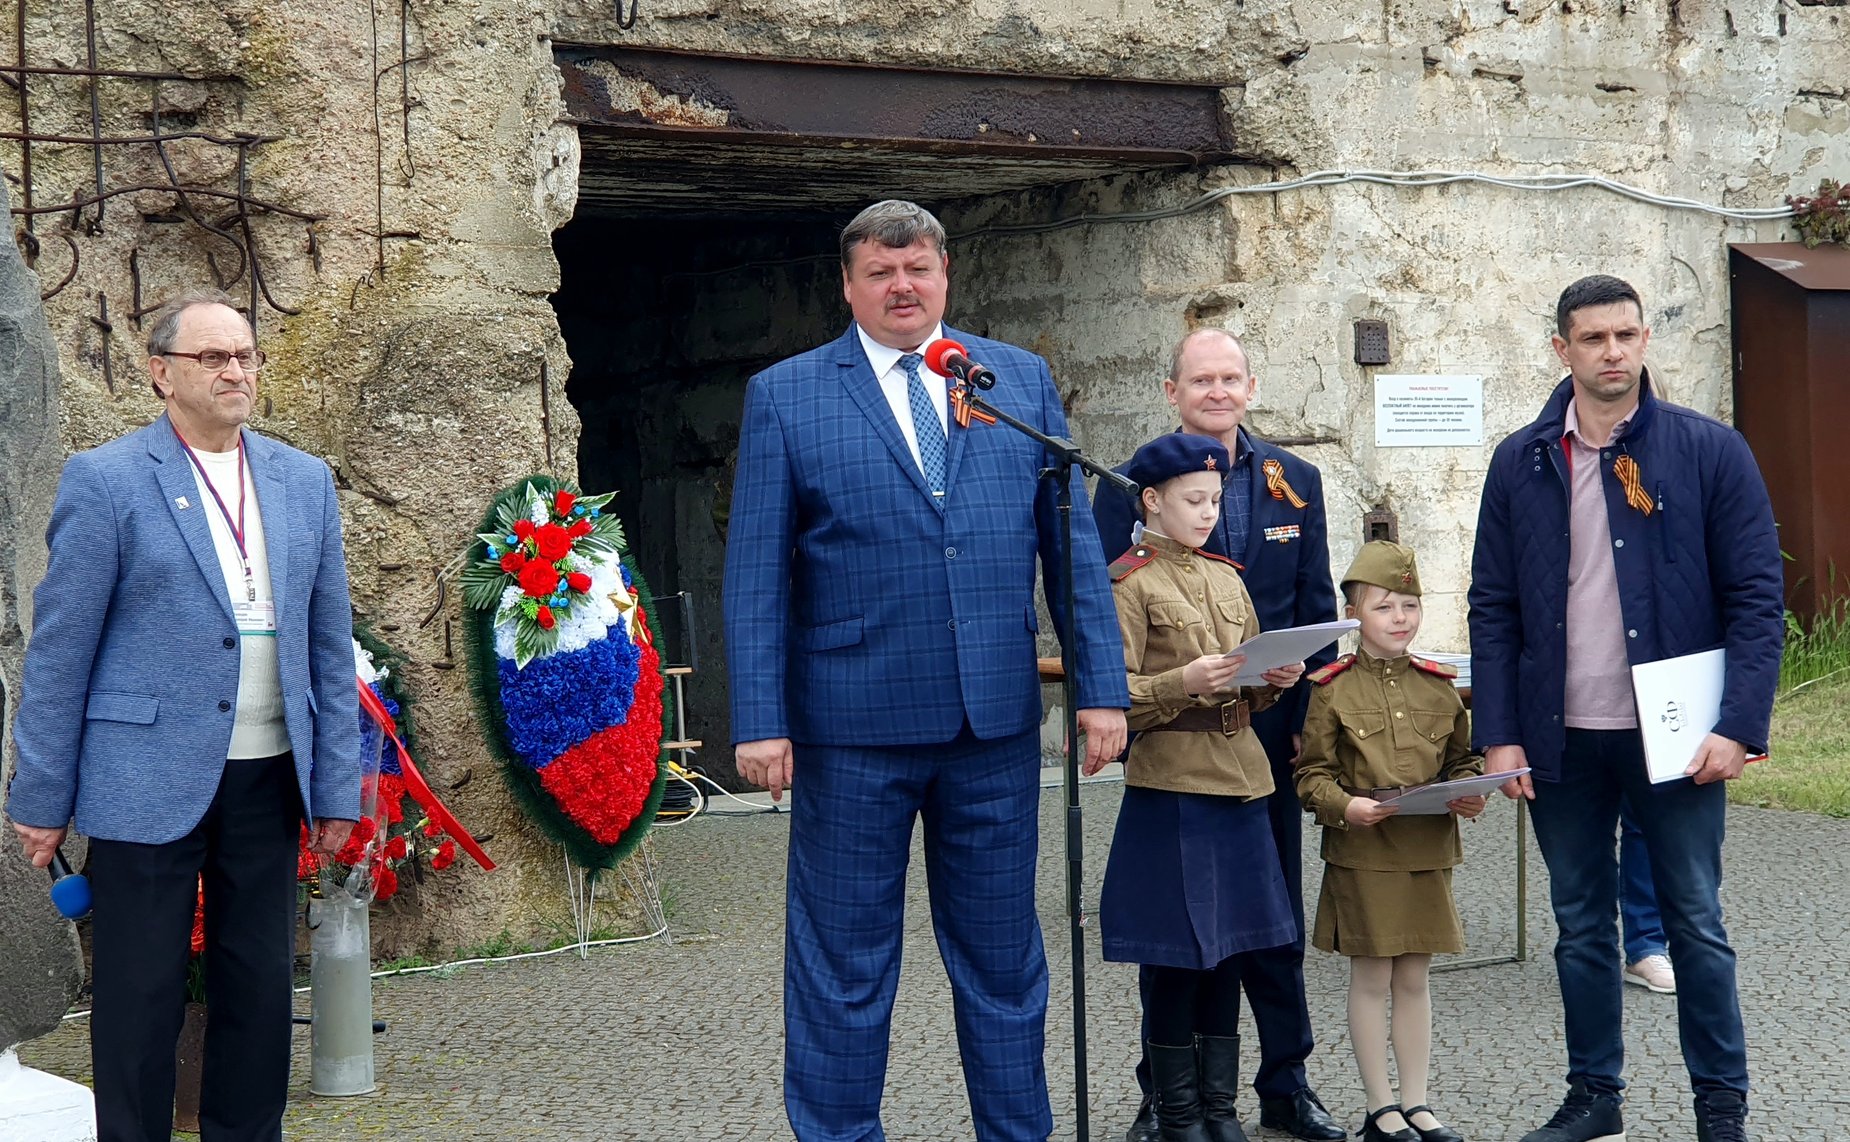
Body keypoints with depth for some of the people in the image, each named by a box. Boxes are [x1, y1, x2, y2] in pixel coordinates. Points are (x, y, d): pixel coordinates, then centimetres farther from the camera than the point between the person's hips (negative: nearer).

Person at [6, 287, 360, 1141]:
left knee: (261, 989, 10)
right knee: (139, 999, 3)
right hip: (147, 782, -4)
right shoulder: (105, 481, -4)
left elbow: (330, 645, 11)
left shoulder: (305, 482, 9)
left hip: (267, 781, 4)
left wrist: (336, 784, 7)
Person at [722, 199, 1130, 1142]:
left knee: (1002, 956, 11)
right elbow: (756, 576, -1)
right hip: (851, 727, -2)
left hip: (997, 719, 2)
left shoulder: (1021, 380, 9)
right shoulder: (784, 396, 2)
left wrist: (1102, 686, 1)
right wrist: (760, 720, -8)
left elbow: (1072, 544, 8)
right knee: (842, 965, 6)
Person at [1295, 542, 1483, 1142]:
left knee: (1415, 978, 10)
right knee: (1371, 979, 4)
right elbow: (1312, 773, -4)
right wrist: (1345, 806, -22)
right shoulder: (1332, 688, -4)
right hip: (1362, 853, -3)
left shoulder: (1438, 686, 7)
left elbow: (1461, 759, 14)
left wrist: (1470, 795, -6)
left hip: (1429, 852, 3)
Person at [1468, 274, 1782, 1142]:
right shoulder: (1522, 463, 3)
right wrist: (1498, 734, -2)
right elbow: (1492, 607, 4)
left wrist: (1739, 725, -13)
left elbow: (1757, 598, -5)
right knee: (1581, 925, 12)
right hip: (1562, 739, 2)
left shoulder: (1710, 452, -4)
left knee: (1696, 924, 5)